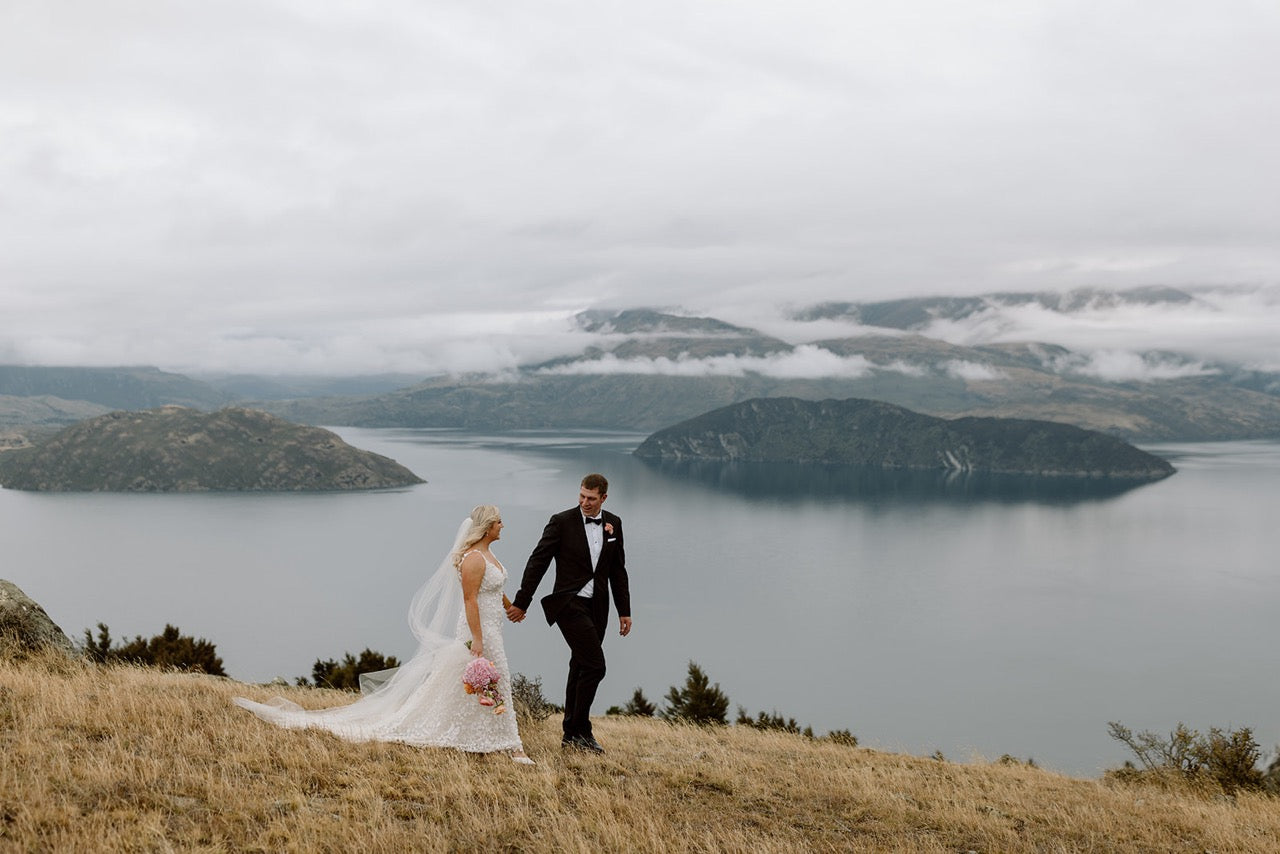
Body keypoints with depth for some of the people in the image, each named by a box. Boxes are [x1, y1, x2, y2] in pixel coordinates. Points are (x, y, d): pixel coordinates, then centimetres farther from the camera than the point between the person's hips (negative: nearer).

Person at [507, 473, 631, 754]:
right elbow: (538, 562, -7)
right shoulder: (562, 521, -7)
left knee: (581, 669, 11)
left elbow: (618, 570, 14)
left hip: (597, 607, 6)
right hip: (569, 603, -6)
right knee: (594, 665, -14)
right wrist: (521, 603, -9)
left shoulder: (613, 524, 8)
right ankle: (581, 730, -3)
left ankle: (572, 735, 18)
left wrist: (624, 611, 13)